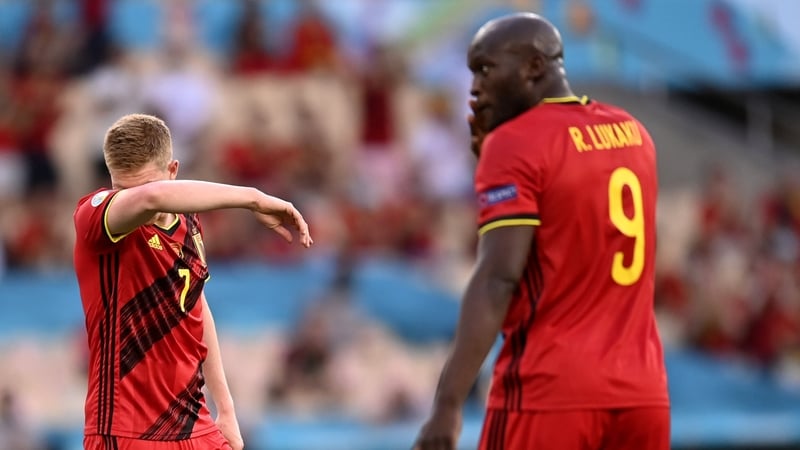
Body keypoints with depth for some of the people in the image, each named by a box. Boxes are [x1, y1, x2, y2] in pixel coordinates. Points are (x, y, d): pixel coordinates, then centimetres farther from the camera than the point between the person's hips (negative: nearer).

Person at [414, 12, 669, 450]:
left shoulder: (514, 146, -8)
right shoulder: (633, 135, 14)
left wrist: (448, 403, -20)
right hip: (641, 393, 7)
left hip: (549, 396, -7)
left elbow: (497, 279, -17)